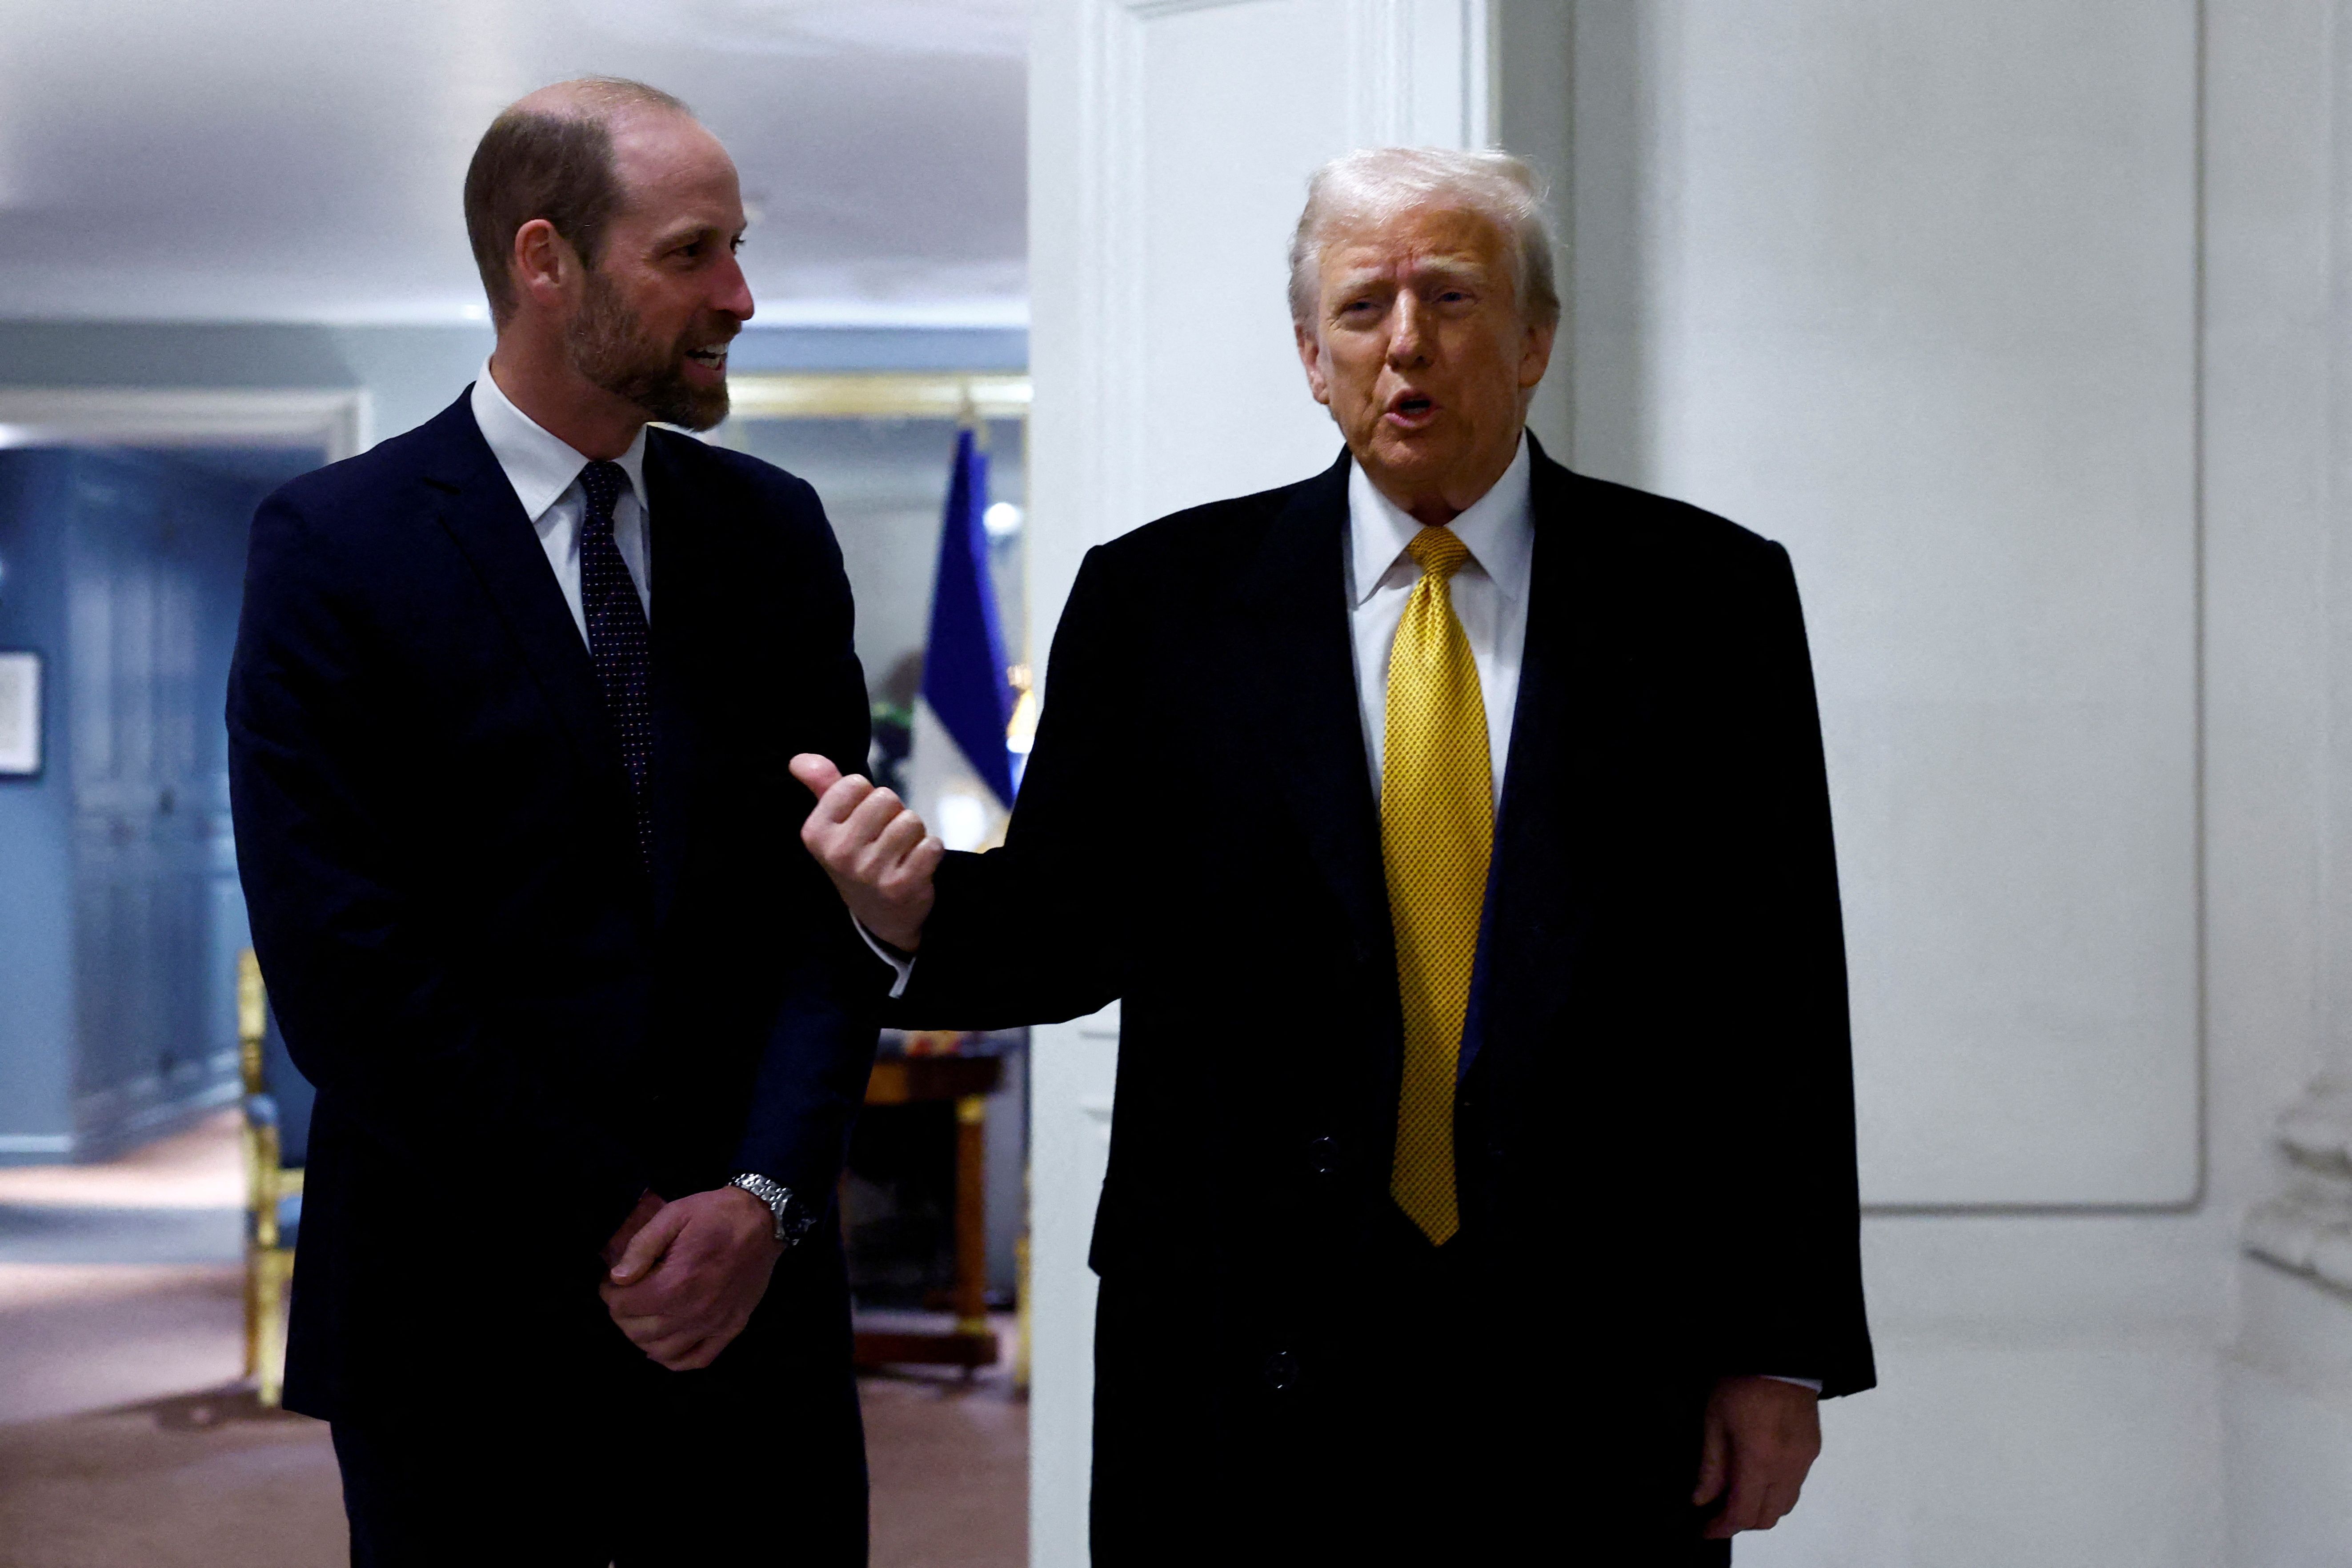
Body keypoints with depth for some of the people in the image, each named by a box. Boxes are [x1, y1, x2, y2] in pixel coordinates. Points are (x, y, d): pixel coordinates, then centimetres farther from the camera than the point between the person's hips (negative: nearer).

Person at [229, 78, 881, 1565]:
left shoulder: (777, 532, 7)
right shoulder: (336, 545, -6)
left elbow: (827, 896, 3)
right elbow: (343, 965, -12)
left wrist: (767, 1194, -10)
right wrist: (611, 1229, -12)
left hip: (753, 1287, 3)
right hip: (465, 1317, -3)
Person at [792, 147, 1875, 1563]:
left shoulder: (1709, 598, 2)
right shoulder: (1162, 600, 3)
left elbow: (1779, 996, 1)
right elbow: (1068, 930, 3)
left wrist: (1785, 1348, -2)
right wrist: (921, 909, -19)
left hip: (1596, 1378, 0)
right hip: (1248, 1372, 0)